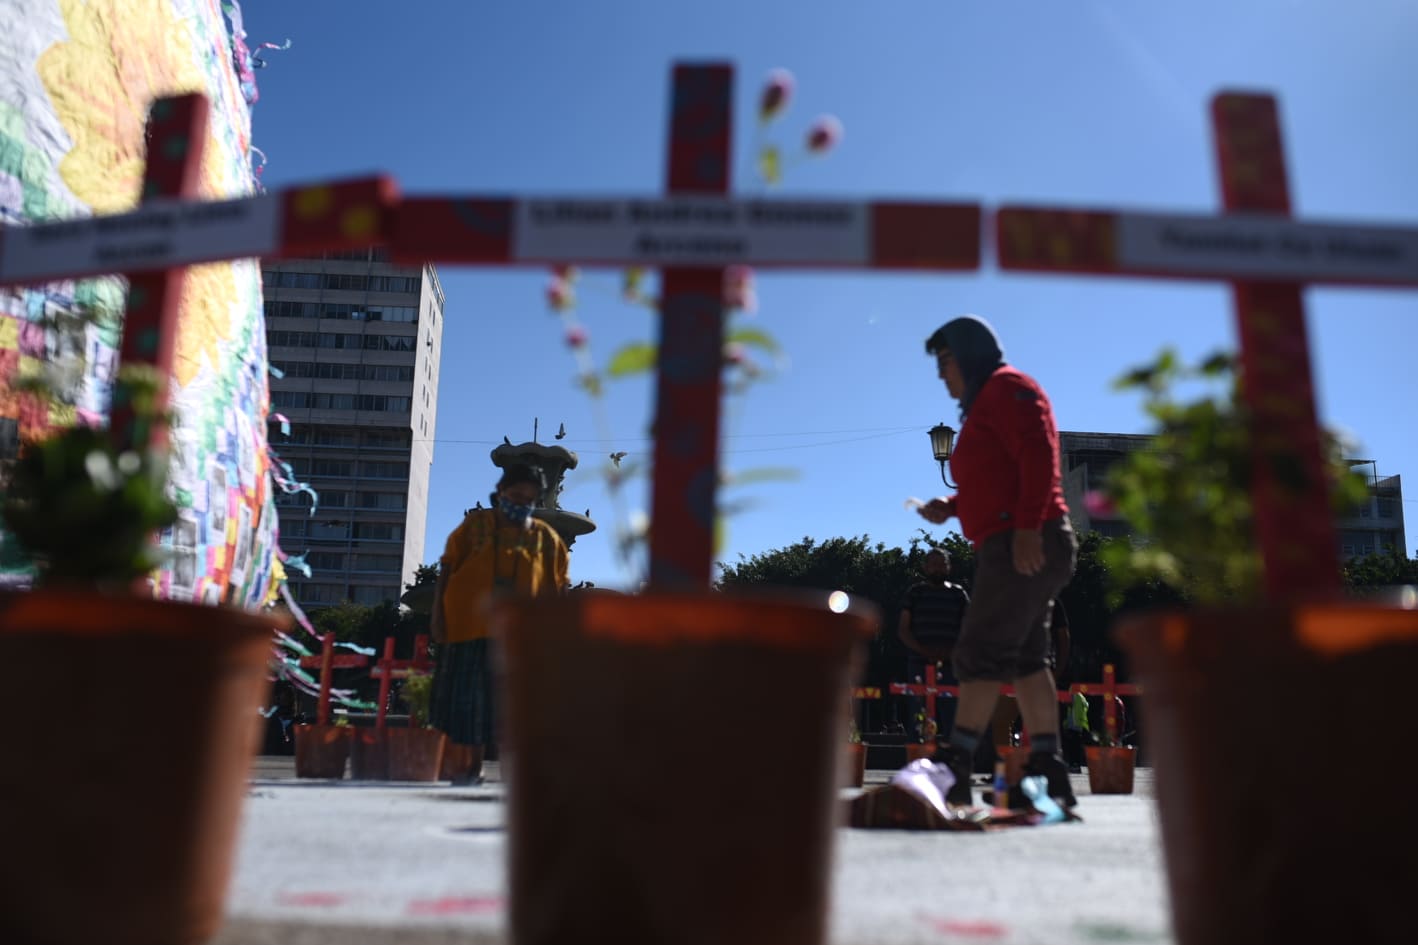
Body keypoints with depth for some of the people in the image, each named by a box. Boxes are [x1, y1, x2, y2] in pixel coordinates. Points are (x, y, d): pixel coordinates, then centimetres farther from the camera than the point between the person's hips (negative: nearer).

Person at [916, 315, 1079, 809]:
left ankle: (954, 767, -14)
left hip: (1026, 544, -10)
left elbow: (1037, 455, -17)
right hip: (1013, 548, 10)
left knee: (980, 653, -13)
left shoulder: (1005, 386, -3)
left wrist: (1026, 527, -25)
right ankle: (1047, 769, 8)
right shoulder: (985, 403, 26)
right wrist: (949, 507, 13)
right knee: (1024, 658, 7)